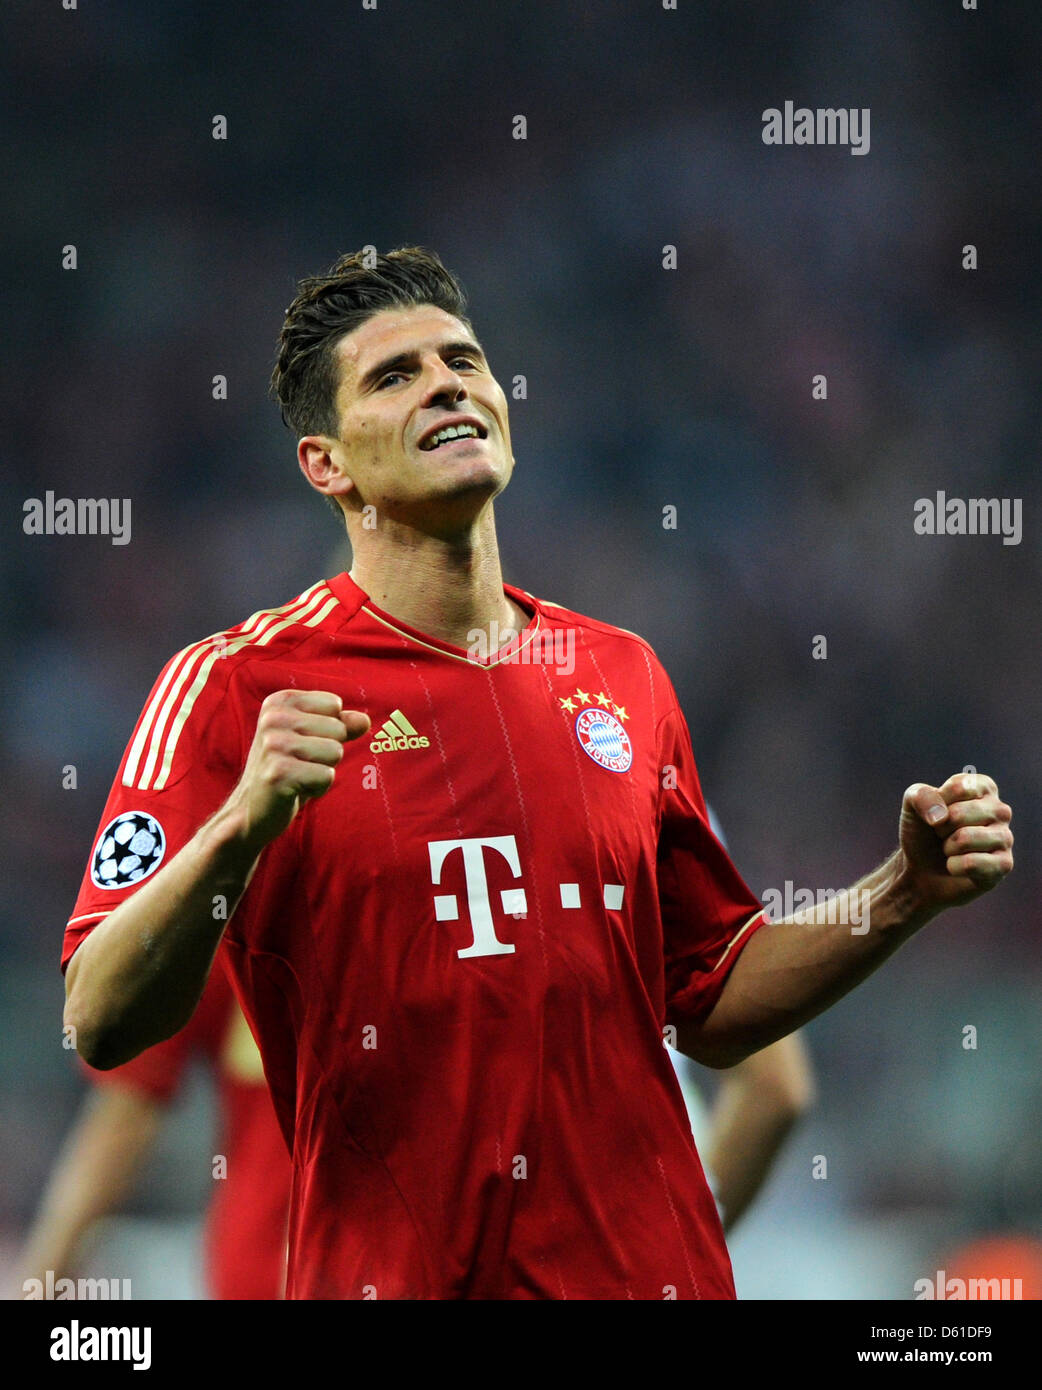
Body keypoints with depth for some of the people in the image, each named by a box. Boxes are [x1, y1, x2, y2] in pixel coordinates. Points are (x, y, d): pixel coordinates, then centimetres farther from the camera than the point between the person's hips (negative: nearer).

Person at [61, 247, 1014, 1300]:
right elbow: (103, 1025, -14)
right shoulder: (234, 686, -5)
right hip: (388, 1273, -3)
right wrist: (240, 828, -29)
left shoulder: (622, 675, 9)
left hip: (651, 1266, 4)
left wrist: (902, 896, 3)